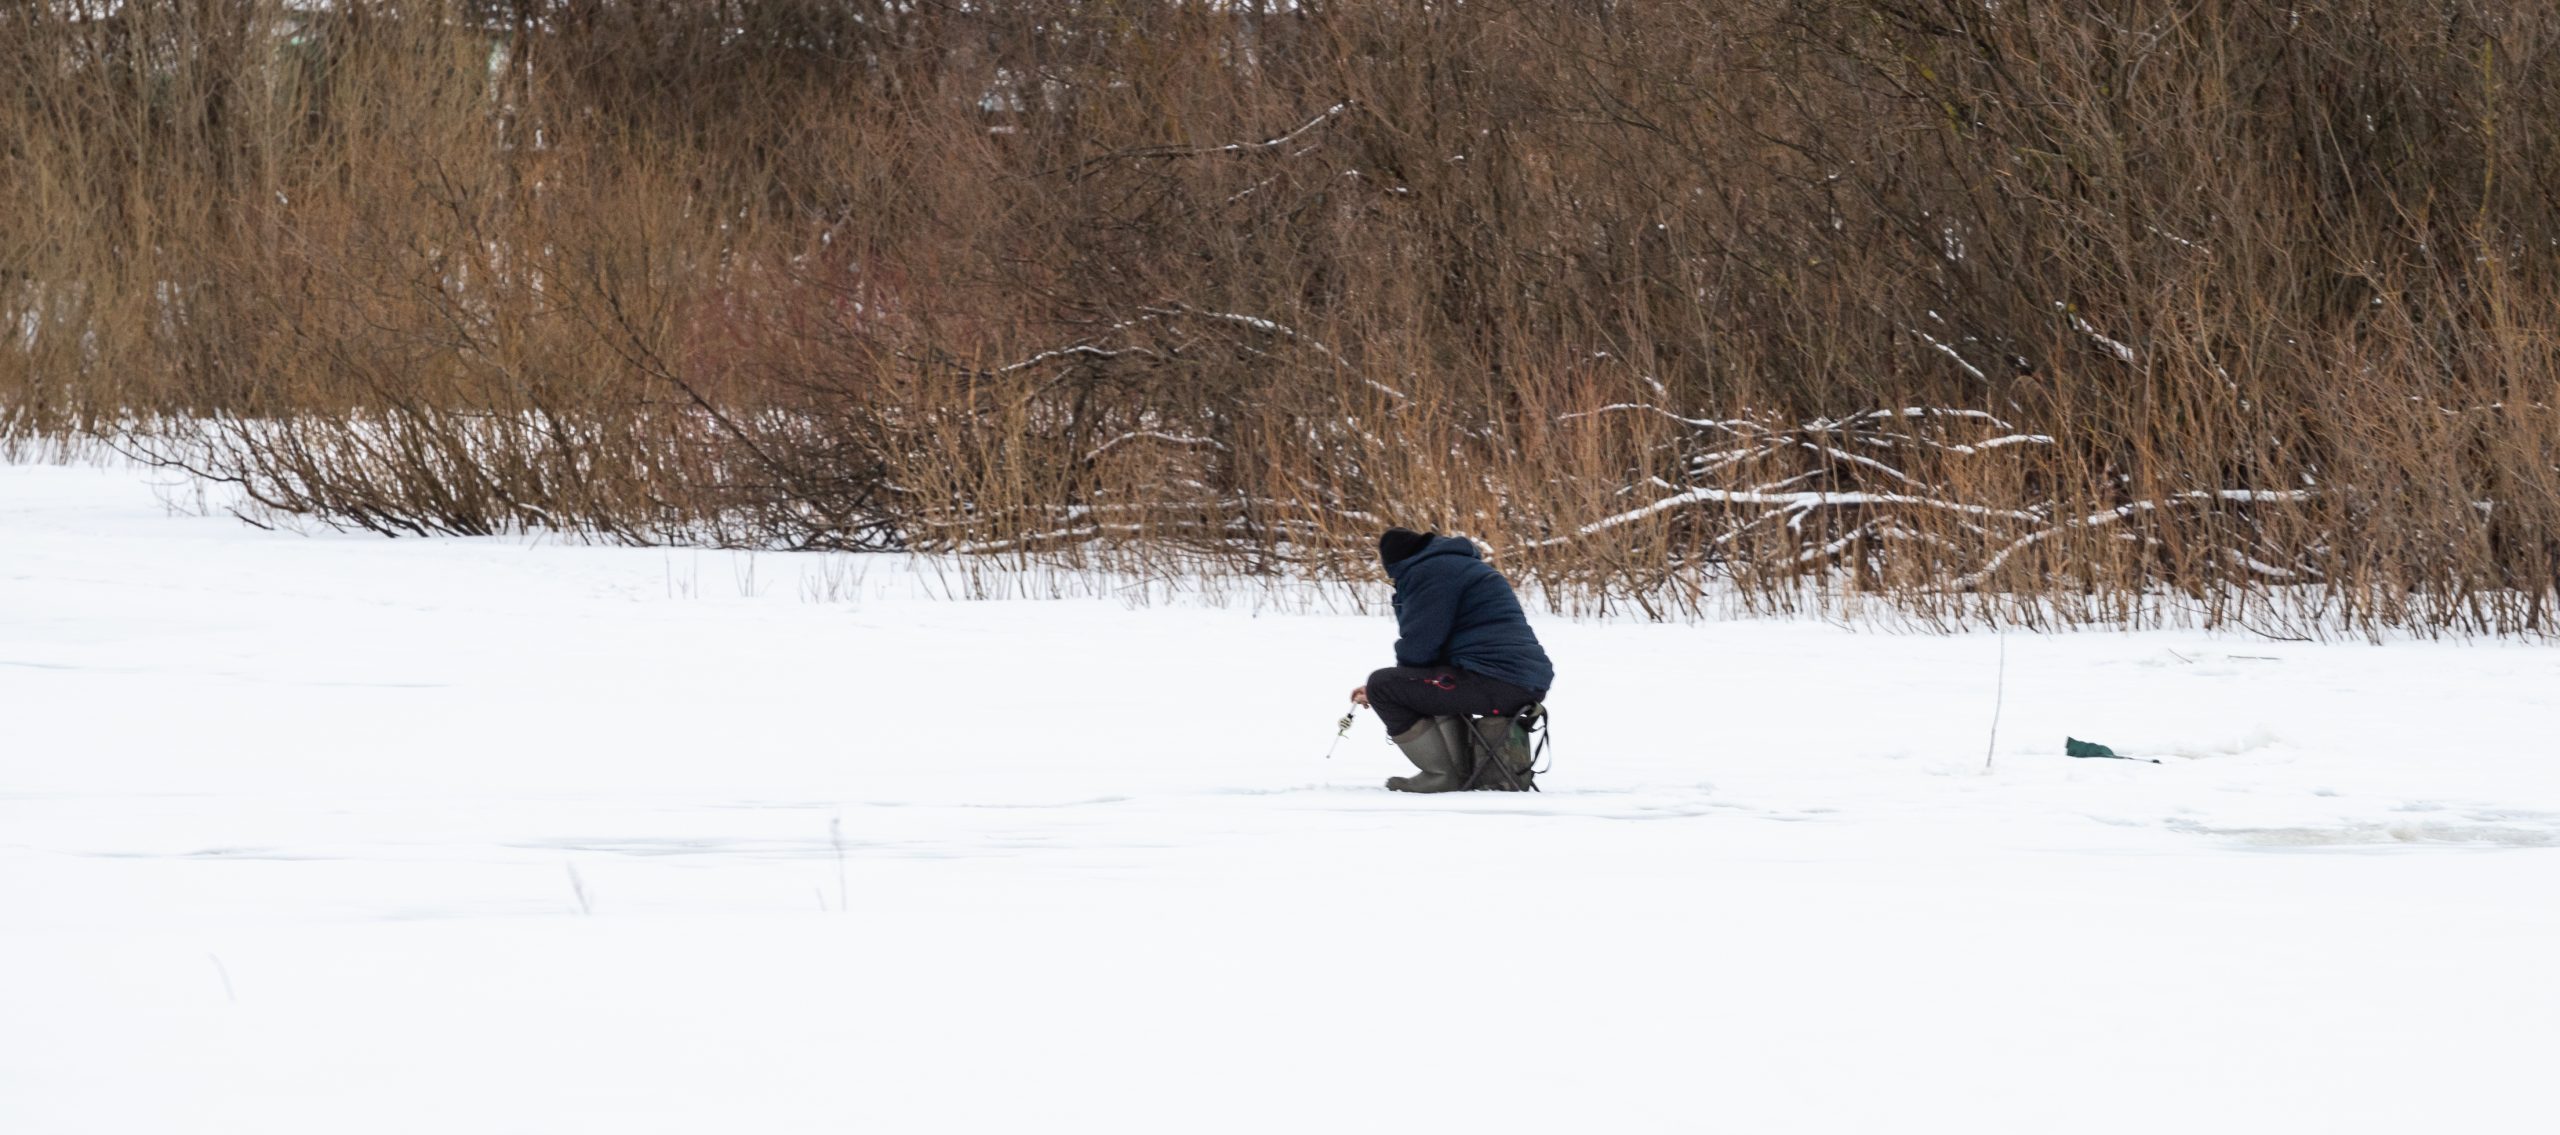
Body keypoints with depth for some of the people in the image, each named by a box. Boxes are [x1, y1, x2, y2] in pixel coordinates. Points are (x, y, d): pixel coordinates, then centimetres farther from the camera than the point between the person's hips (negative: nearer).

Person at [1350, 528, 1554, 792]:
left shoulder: (1431, 572, -6)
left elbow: (1418, 649, -10)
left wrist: (1378, 689, 9)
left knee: (1382, 686, -9)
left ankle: (1443, 776, -7)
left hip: (1494, 683, -10)